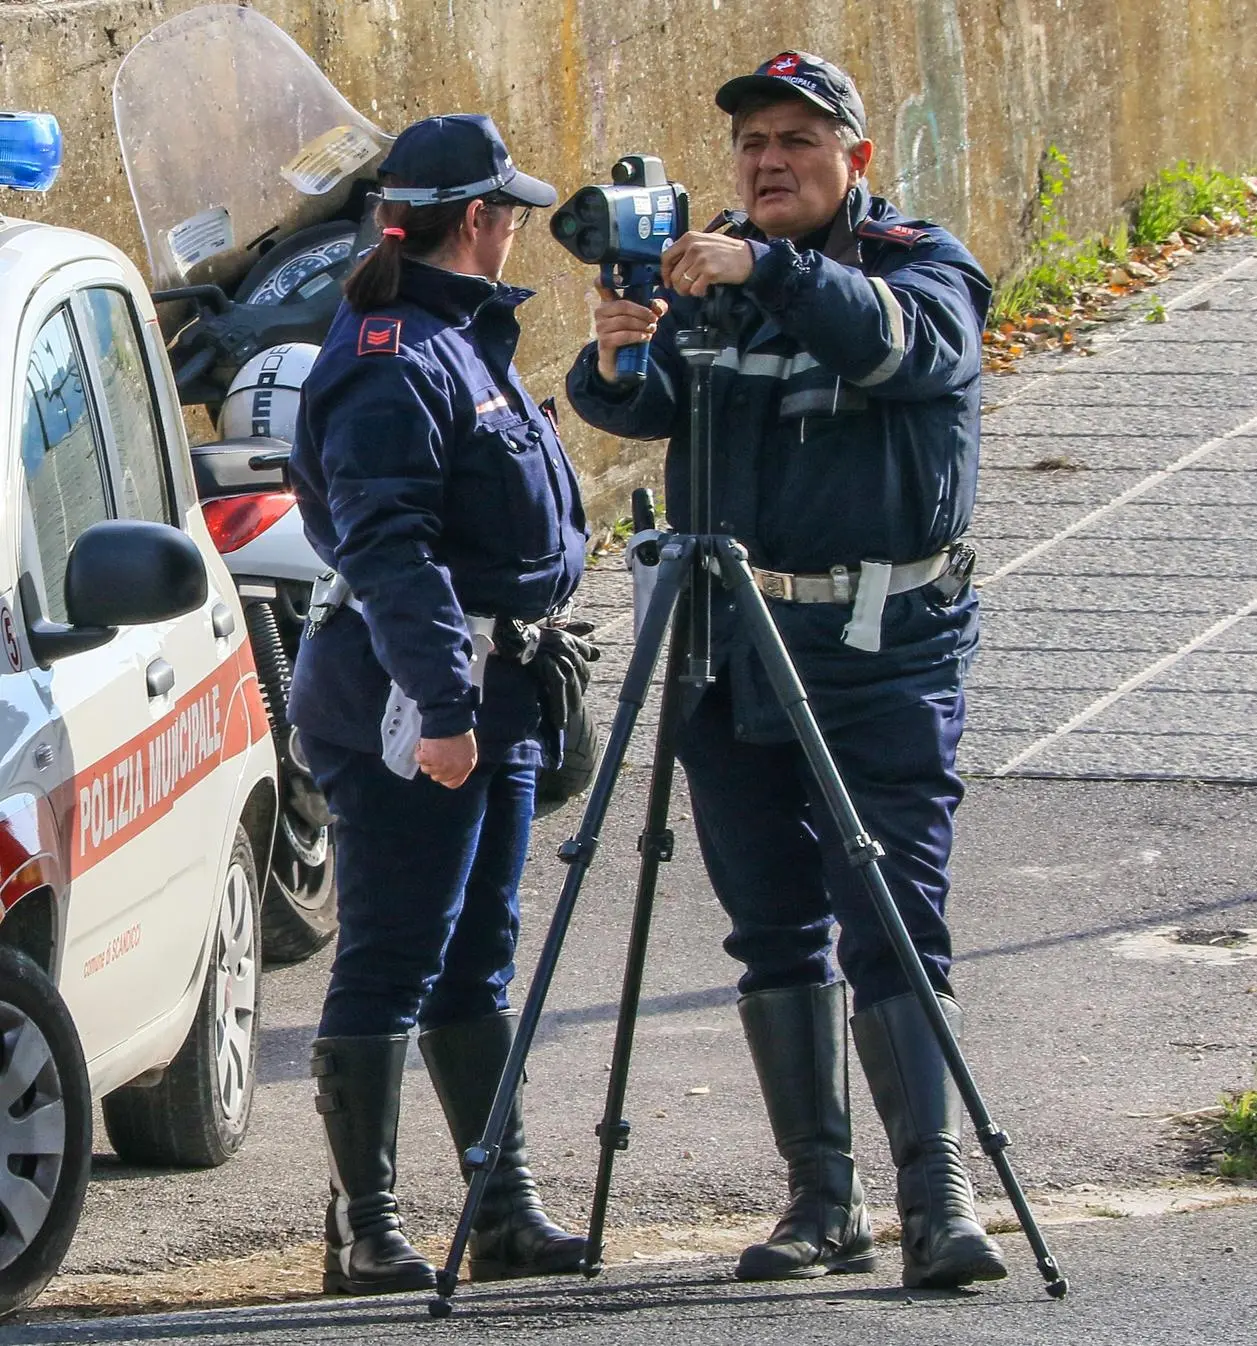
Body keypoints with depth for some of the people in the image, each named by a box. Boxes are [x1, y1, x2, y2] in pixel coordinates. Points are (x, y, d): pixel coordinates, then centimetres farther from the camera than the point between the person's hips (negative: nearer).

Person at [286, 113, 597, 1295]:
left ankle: (506, 1215, 16)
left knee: (475, 966, 12)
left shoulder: (467, 343, 17)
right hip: (406, 709, -10)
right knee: (390, 965, -6)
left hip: (492, 701, 10)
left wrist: (510, 685, 26)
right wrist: (440, 701, -29)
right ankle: (364, 1230, -3)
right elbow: (389, 547, -24)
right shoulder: (391, 362, -15)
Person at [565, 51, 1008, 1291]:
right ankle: (822, 1201, 9)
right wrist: (619, 360, -28)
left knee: (894, 929, -11)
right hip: (733, 652, 5)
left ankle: (937, 1198, -13)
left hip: (882, 652, -5)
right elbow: (641, 405, -4)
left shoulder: (925, 264, 0)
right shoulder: (708, 278, 12)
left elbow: (897, 336, -24)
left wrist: (766, 271, -38)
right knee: (775, 935, 5)